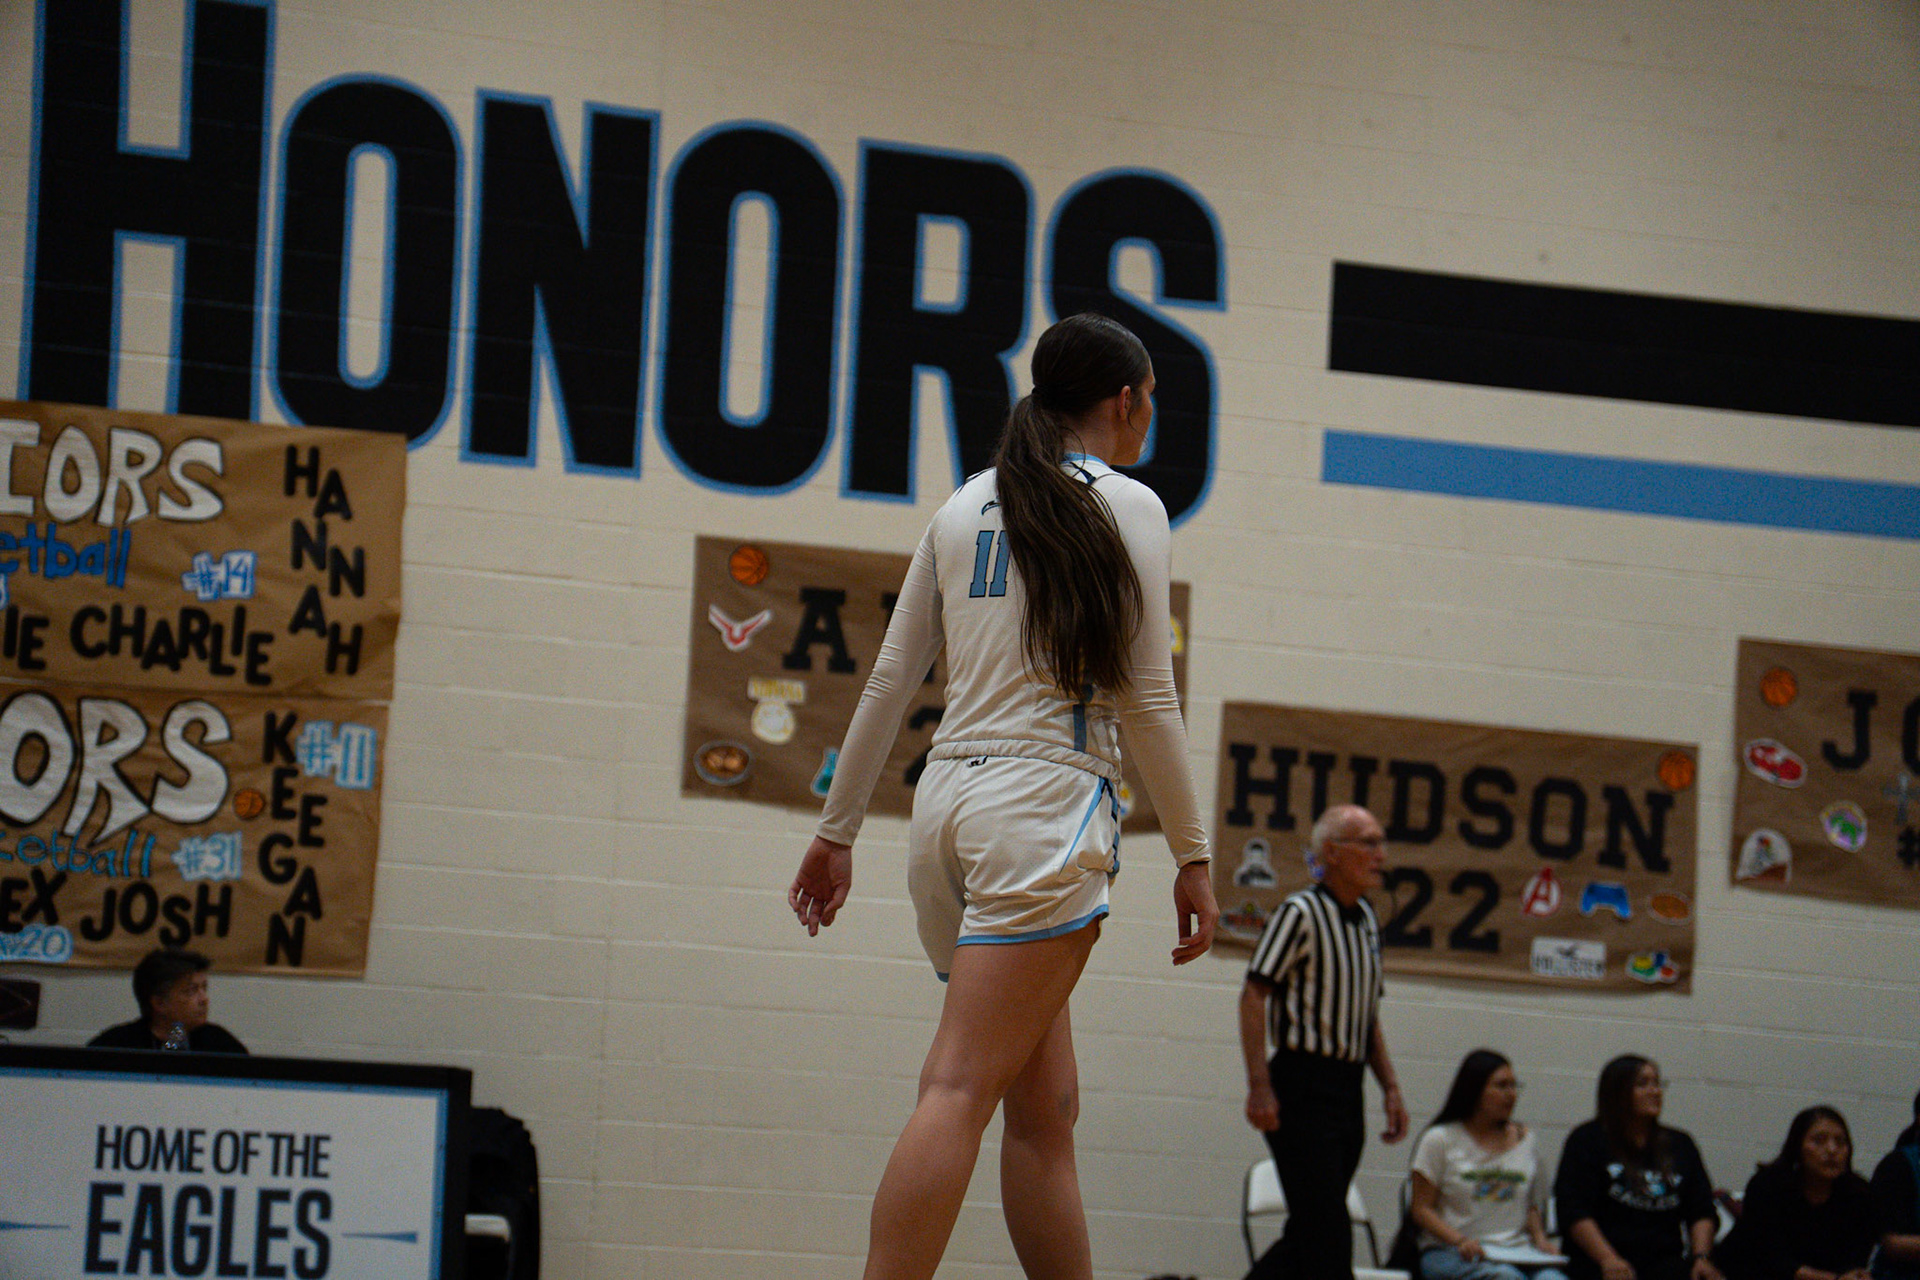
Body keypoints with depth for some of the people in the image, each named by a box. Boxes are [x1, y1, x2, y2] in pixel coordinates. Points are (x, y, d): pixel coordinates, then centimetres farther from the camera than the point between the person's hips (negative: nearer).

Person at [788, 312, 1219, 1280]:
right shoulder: (1125, 506, 1)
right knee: (960, 1091, -16)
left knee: (1044, 1112, 10)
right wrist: (1191, 855, 1)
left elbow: (888, 682, 16)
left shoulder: (964, 508, 17)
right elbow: (1145, 701, -3)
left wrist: (836, 831, 21)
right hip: (1047, 801, -7)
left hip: (948, 805, 7)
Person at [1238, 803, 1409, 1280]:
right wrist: (1259, 1087, -20)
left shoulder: (1366, 919, 16)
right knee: (1326, 1229, -12)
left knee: (1312, 1231, 10)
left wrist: (1390, 1087, 16)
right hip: (1303, 1088, -8)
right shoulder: (1301, 913, -9)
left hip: (1347, 1091, 8)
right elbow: (1254, 996, -13)